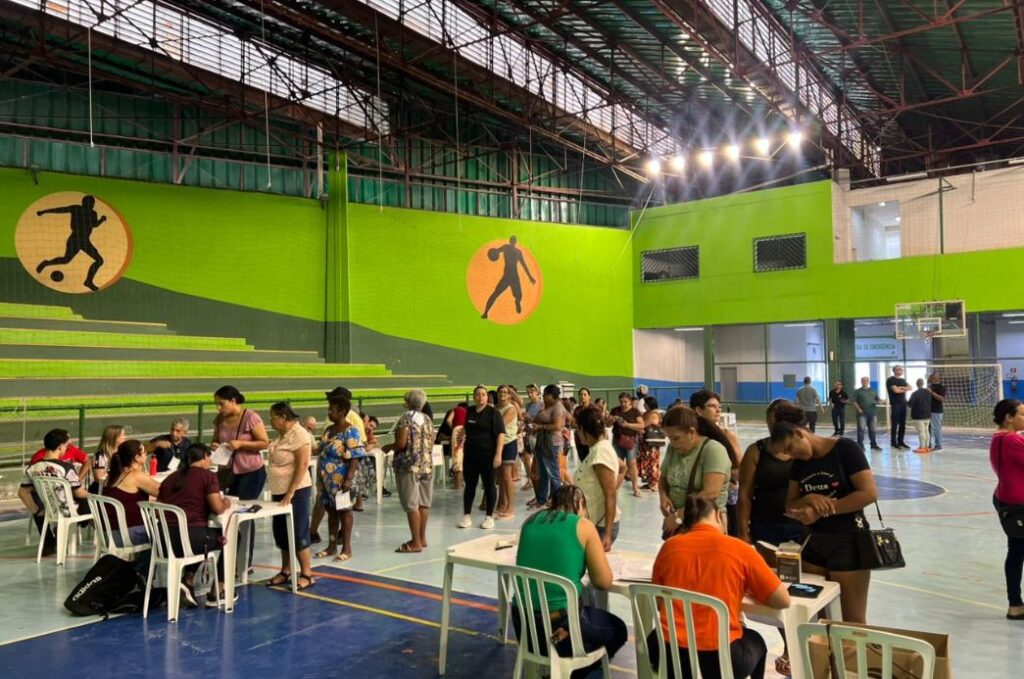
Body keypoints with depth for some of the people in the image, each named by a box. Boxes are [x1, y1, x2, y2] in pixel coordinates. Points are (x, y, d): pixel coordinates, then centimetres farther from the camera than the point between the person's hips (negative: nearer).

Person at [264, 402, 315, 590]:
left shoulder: (298, 434, -16)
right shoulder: (282, 434, 12)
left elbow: (302, 465, -21)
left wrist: (291, 492, -22)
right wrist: (281, 492, 14)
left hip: (296, 491, -9)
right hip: (280, 491, 9)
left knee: (298, 533, -4)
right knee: (282, 533, 13)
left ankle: (307, 575, 4)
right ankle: (285, 572, 24)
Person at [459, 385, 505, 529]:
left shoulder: (493, 412, -6)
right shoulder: (469, 412, 8)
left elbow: (500, 434, -11)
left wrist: (498, 454, -19)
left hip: (487, 455, -4)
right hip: (470, 455, 4)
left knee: (489, 485, 3)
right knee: (469, 485, 8)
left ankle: (489, 516, 12)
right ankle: (466, 515, 16)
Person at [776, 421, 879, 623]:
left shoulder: (845, 449, -11)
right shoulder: (799, 463, 7)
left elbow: (869, 493, -18)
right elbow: (790, 506, 9)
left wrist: (823, 509, -20)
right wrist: (809, 499, -13)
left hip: (848, 540, -6)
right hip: (813, 541, 6)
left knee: (853, 619, 2)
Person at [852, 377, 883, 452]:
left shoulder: (873, 391, 16)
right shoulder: (858, 391, 4)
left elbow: (877, 399, 16)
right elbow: (854, 402, -1)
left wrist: (880, 401, -8)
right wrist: (859, 409, -13)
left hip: (872, 413, 4)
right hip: (862, 413, -4)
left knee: (872, 429, 9)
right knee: (861, 429, -8)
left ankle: (874, 445, 17)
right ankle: (860, 445, -5)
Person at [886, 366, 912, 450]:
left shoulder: (903, 380, 19)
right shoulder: (890, 380, -4)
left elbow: (910, 388, 7)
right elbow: (896, 390, -15)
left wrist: (901, 388, -9)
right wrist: (904, 389, 2)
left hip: (903, 404, 7)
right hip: (895, 404, -7)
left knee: (903, 424, 7)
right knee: (895, 424, -6)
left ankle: (900, 442, 14)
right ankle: (893, 443, -3)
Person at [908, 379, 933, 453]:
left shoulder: (915, 393, -17)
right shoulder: (928, 392, 7)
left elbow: (910, 404, -17)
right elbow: (931, 403, 16)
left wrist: (906, 402, 3)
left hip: (918, 416, -8)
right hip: (927, 415, 8)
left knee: (921, 432, -7)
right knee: (926, 431, 14)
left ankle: (922, 447, -6)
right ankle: (927, 446, 18)